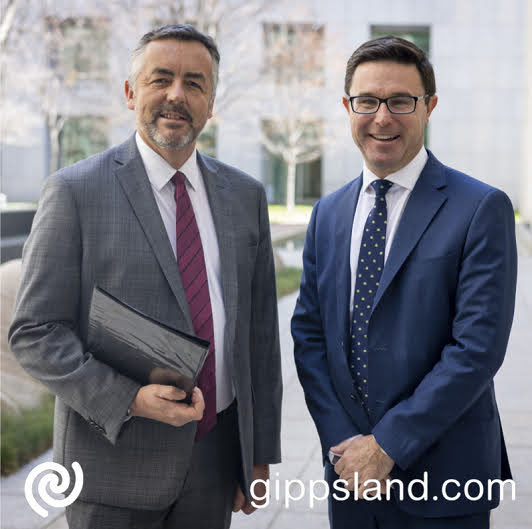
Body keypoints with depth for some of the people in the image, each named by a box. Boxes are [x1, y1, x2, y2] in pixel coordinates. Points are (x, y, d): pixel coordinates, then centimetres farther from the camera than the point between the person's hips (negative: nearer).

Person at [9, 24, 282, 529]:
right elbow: (35, 333, -10)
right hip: (114, 458, -4)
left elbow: (260, 330, 8)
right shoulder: (75, 191, -7)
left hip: (216, 455, 4)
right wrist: (130, 399, -21)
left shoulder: (245, 195, 6)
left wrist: (260, 452, 7)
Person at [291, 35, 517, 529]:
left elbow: (478, 348, -16)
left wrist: (387, 446, -15)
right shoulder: (327, 214, 8)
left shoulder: (482, 209, -10)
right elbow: (309, 334, 6)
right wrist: (342, 443, -6)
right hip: (349, 470, 4)